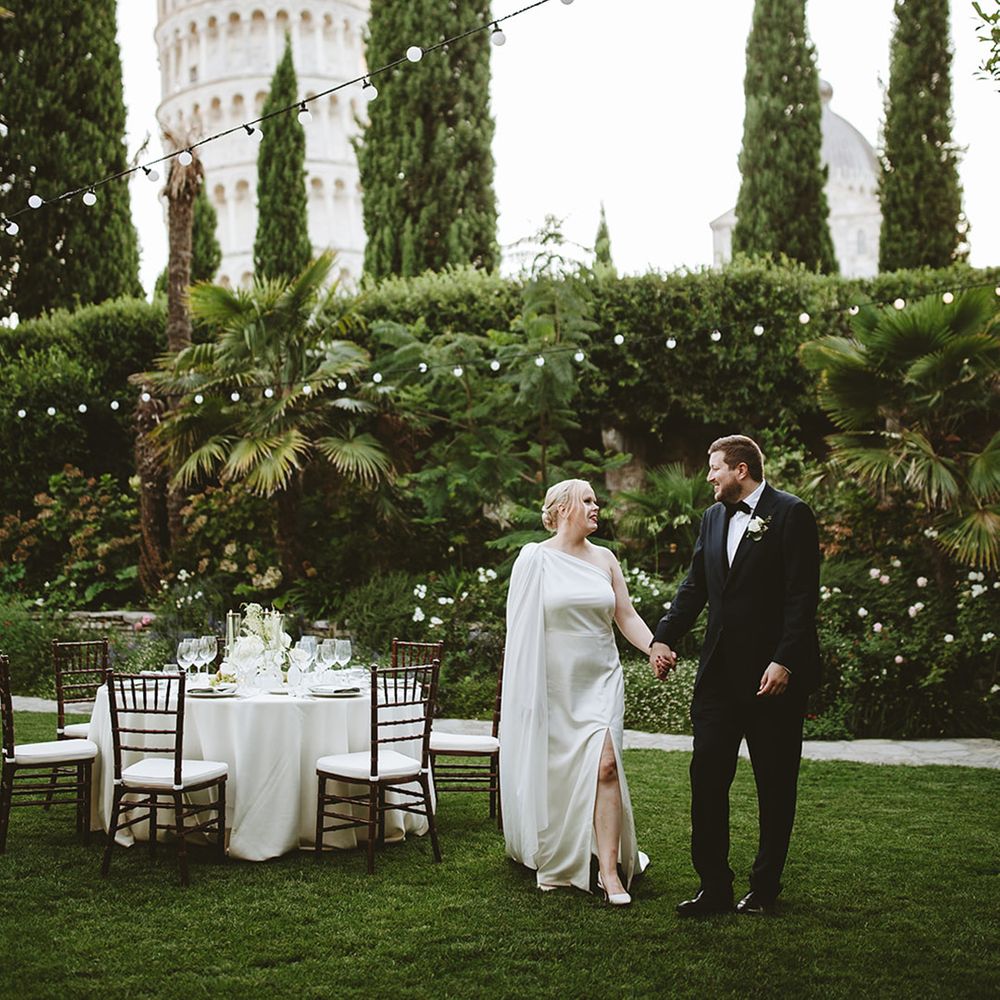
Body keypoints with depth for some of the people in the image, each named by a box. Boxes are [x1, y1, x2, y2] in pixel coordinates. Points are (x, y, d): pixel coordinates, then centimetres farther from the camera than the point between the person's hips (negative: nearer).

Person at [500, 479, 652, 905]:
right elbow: (519, 627, -1)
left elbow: (627, 616, 8)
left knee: (604, 766, -12)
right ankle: (553, 862, 26)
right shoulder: (535, 558, -2)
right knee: (551, 774, 6)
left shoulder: (604, 558, 9)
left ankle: (610, 870, -9)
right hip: (553, 683, -2)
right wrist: (525, 689, -4)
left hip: (600, 681, 2)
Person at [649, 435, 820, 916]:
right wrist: (664, 637, 0)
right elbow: (695, 586, 14)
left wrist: (784, 662, -19)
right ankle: (714, 886, 10)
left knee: (775, 786, 7)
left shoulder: (790, 514, -7)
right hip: (720, 673, 6)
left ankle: (765, 888, 18)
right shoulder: (713, 518, 14)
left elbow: (802, 596, -12)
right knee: (706, 776, 2)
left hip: (773, 674, -6)